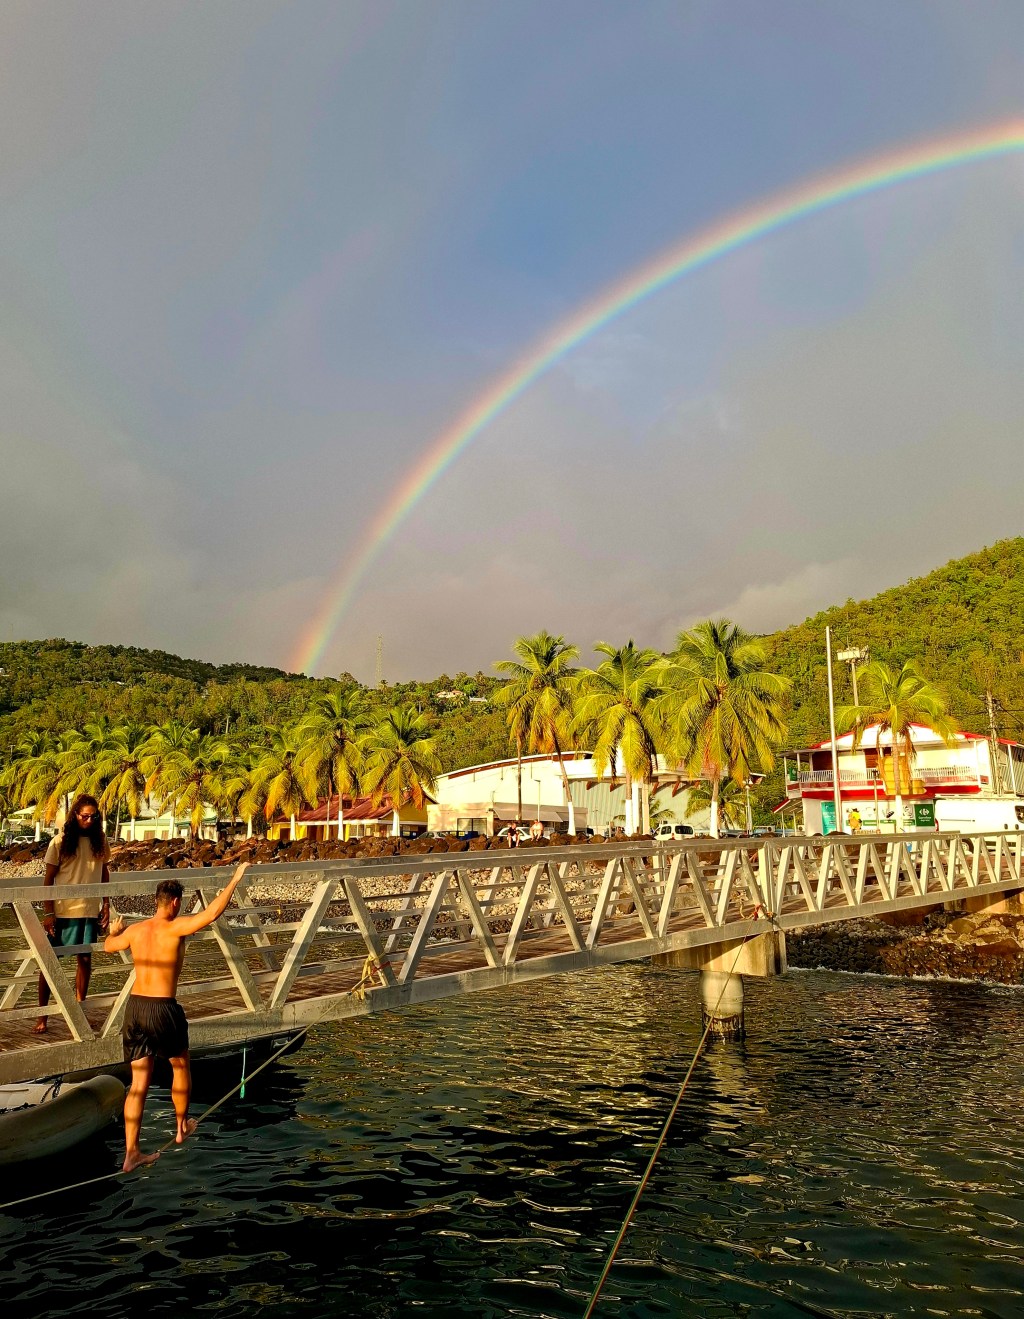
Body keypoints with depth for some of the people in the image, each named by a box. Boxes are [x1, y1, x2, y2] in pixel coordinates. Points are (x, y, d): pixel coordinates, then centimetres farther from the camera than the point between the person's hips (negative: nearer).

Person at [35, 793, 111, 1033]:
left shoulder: (100, 842, 4)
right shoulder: (60, 842, -6)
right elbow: (48, 879, -4)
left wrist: (106, 905, 7)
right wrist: (48, 913, -9)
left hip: (90, 910, 3)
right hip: (63, 911, -3)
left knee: (85, 959, 6)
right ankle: (41, 1016, 13)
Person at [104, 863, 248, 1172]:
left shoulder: (135, 930, 5)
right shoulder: (175, 927, -13)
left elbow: (108, 946, 27)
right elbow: (211, 914, -27)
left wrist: (114, 931, 50)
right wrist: (234, 880, -19)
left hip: (134, 1007, 5)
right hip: (163, 1009, -5)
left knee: (139, 1082, 10)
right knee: (181, 1065, 21)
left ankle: (131, 1152, 11)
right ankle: (182, 1127, 36)